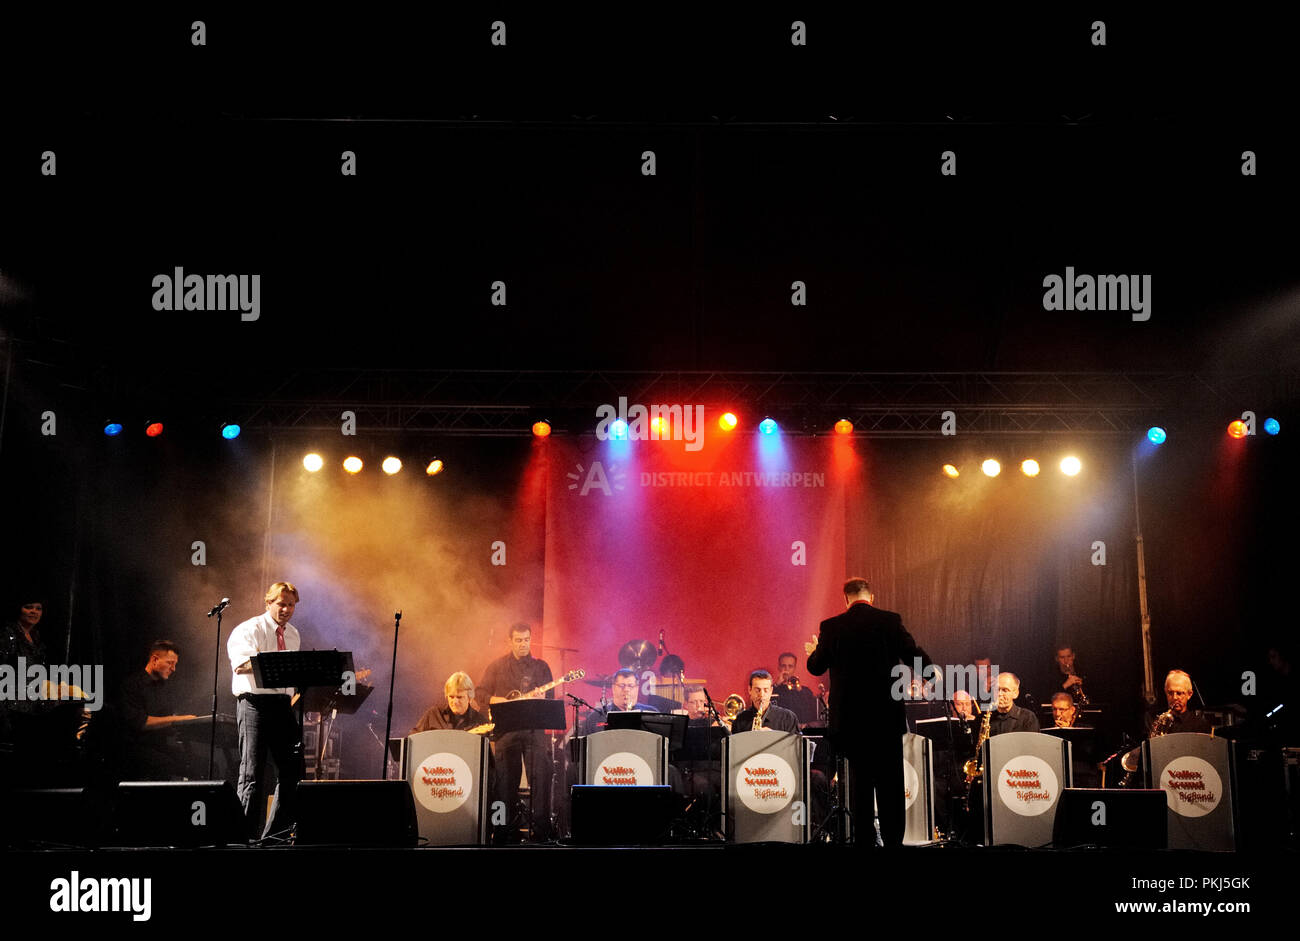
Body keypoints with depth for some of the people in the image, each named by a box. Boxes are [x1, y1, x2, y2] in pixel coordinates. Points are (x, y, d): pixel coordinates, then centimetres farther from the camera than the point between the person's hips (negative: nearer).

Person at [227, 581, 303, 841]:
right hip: (254, 702, -6)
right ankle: (244, 834, -1)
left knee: (293, 767, 3)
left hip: (282, 703, 7)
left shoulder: (293, 635, 19)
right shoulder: (249, 629, -3)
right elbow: (240, 664, -19)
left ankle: (274, 833, 12)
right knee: (252, 771, -6)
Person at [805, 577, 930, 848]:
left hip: (849, 716, 1)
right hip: (887, 714, -1)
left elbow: (816, 667, 8)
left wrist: (814, 651, 30)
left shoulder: (831, 627, -1)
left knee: (861, 777, 11)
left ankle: (864, 838, 11)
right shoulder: (890, 621, -3)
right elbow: (915, 656, 0)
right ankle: (893, 839, 4)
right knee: (891, 781, 6)